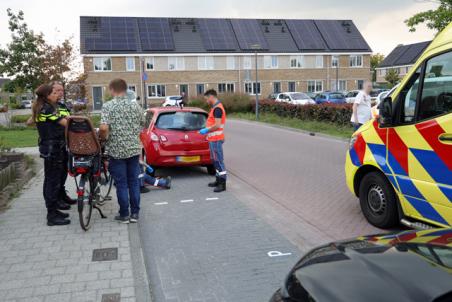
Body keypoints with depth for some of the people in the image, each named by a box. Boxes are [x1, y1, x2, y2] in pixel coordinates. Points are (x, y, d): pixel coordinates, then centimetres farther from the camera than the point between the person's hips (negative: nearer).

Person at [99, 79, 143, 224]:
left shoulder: (108, 106, -8)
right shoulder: (135, 105, 3)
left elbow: (103, 128, -19)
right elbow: (141, 126, 9)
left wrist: (103, 137, 0)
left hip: (116, 150, -3)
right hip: (134, 149, 3)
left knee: (121, 184, 5)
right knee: (134, 182, 11)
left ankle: (124, 215, 13)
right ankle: (134, 213, 17)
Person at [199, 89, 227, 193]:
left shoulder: (217, 108, -16)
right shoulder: (215, 107, 16)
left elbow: (217, 125, -23)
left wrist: (206, 130, -14)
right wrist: (207, 130, 10)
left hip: (216, 139, -10)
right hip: (213, 139, 10)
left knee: (219, 161, -8)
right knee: (215, 160, 17)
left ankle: (222, 184, -5)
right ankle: (218, 180, 27)